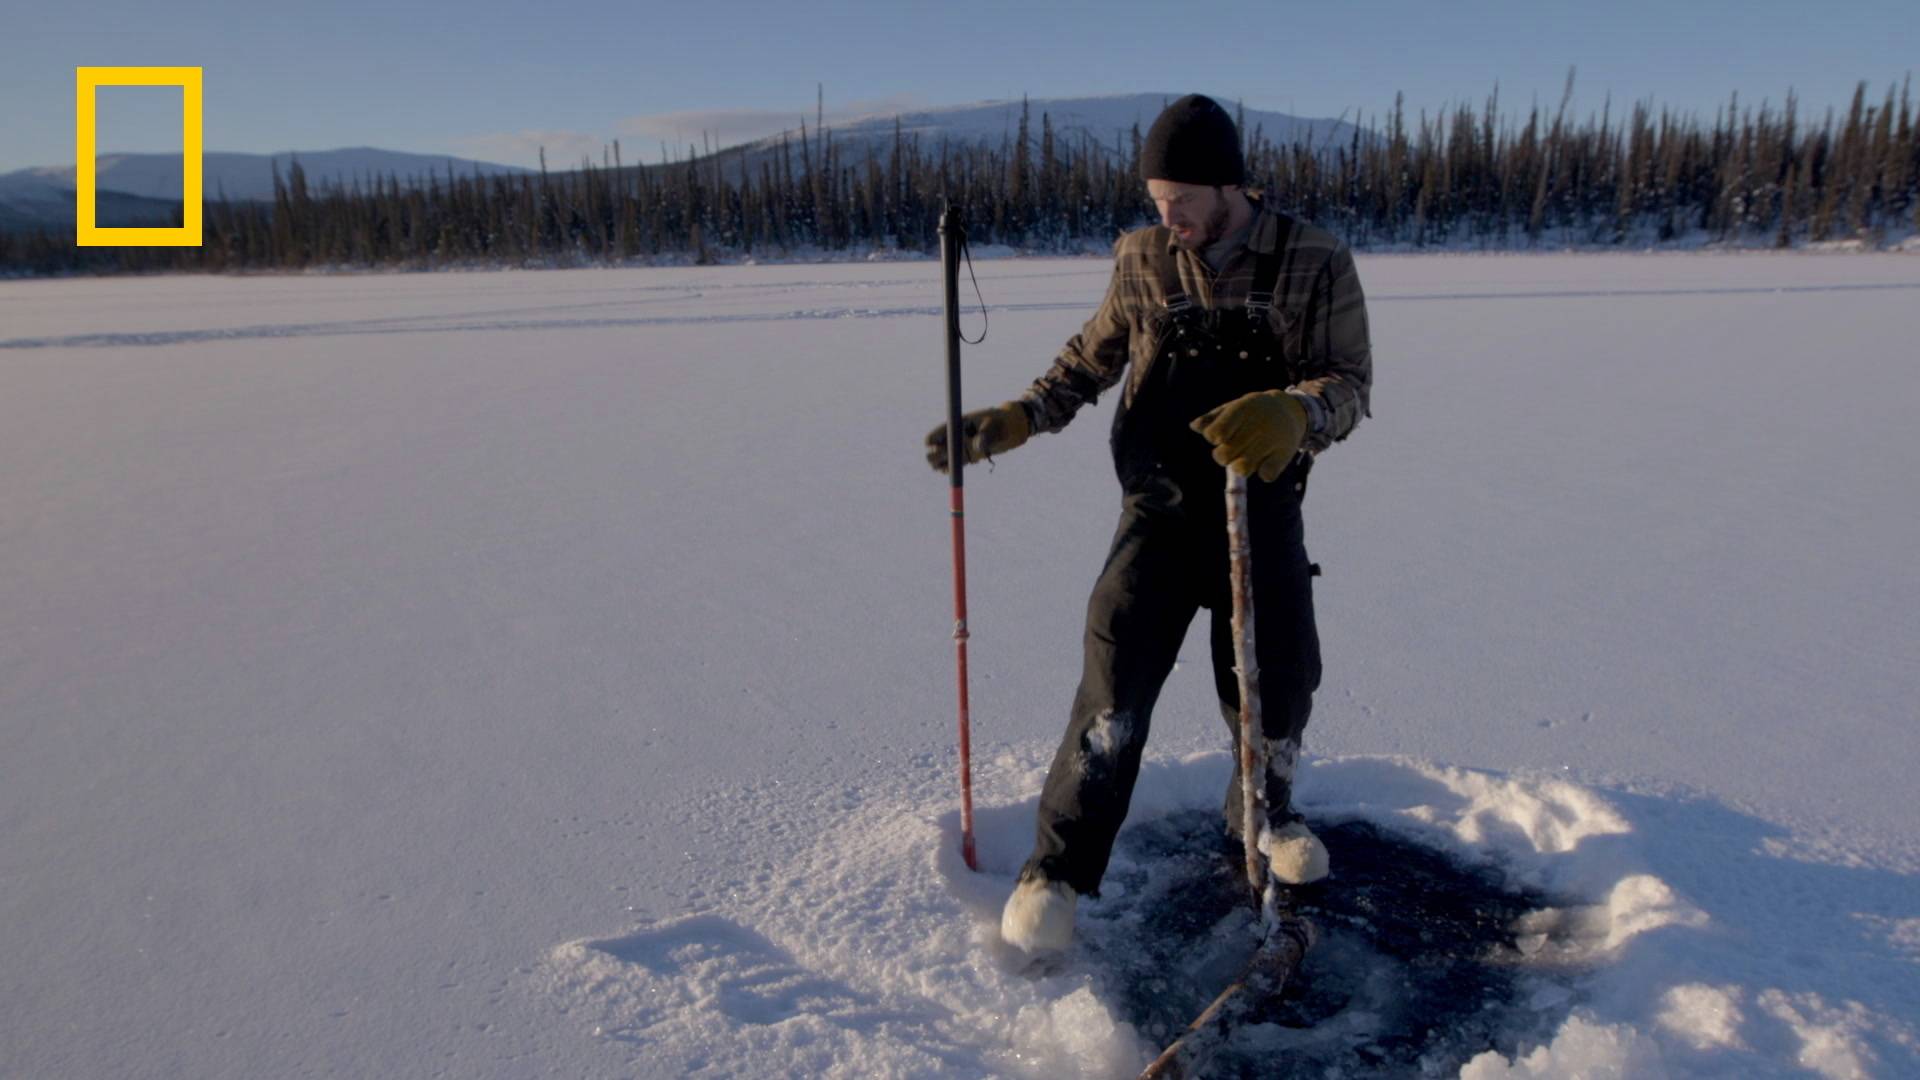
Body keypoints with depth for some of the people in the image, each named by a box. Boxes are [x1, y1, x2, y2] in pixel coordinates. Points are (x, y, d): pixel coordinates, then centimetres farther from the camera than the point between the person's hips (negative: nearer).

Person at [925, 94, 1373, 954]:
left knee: (1277, 686, 8)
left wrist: (1292, 413, -32)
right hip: (1160, 512, 0)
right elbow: (1092, 359, 9)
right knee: (1115, 686, -12)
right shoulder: (1142, 259, 0)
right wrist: (1013, 421, -6)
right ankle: (1058, 868, 0)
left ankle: (1264, 813, 40)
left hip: (1263, 514, 1)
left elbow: (1350, 382, -9)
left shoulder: (1316, 264, -6)